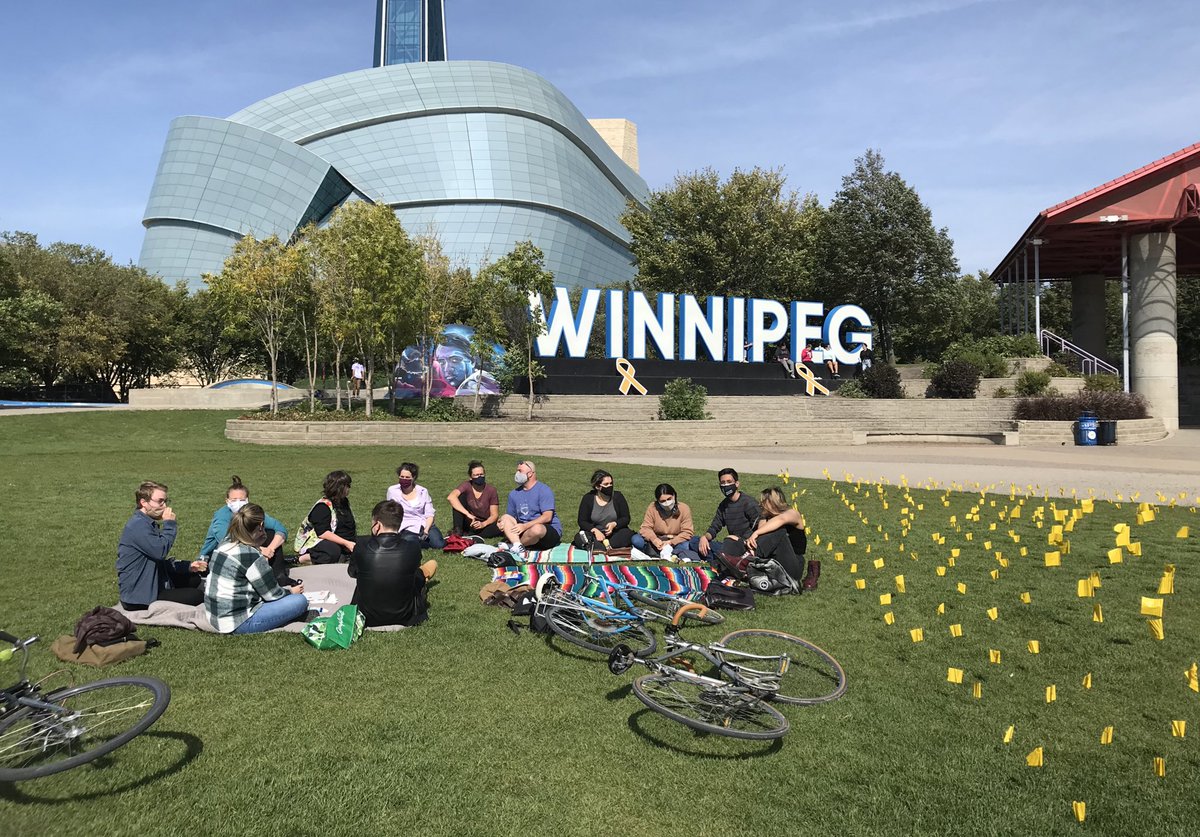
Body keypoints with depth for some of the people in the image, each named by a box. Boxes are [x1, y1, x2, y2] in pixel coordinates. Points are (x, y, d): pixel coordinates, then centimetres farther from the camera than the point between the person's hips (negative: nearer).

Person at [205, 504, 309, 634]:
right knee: (300, 600, -10)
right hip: (237, 623, -9)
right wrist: (291, 591, 10)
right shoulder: (251, 556, -21)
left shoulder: (225, 542, 3)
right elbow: (273, 594, -10)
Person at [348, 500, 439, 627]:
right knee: (432, 564, 21)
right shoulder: (413, 548, -20)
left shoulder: (362, 547, -19)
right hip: (404, 617, -1)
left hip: (368, 618, 1)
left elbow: (351, 573, 3)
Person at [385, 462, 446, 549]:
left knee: (439, 545, -22)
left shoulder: (422, 491, 5)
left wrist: (426, 530, -14)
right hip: (407, 528, -1)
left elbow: (429, 515, 3)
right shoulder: (392, 491, 0)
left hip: (425, 525, 1)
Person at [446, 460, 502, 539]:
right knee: (461, 496, -20)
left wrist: (483, 524, -28)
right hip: (469, 523, -1)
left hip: (484, 524, 1)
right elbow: (450, 497, -31)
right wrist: (468, 514, -38)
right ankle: (457, 532, -23)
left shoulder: (491, 490, -8)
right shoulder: (466, 486, -11)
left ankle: (467, 535, -25)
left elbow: (494, 515, -7)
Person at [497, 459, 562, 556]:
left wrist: (525, 526, -25)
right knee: (505, 518, -12)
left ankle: (512, 545, -14)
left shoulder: (544, 490, -9)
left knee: (537, 528, -38)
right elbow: (509, 517, 14)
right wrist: (503, 523, -10)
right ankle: (518, 547, -34)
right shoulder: (514, 494, 14)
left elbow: (547, 517, -18)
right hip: (525, 530, 6)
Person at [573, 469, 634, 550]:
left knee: (628, 534, -30)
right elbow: (582, 521, -2)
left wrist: (614, 524, -18)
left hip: (614, 533, 0)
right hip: (595, 534, 0)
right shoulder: (588, 498, 1)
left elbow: (626, 518, 3)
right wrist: (595, 530, -20)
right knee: (578, 538, -28)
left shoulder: (618, 496, 2)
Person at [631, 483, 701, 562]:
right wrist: (654, 539, -32)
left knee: (687, 545, -35)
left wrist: (671, 542, -26)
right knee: (636, 539, -25)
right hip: (658, 543, 2)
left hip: (675, 543, -2)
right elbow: (645, 528, -11)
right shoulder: (652, 508, -6)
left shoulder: (684, 508, -8)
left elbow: (687, 532, -12)